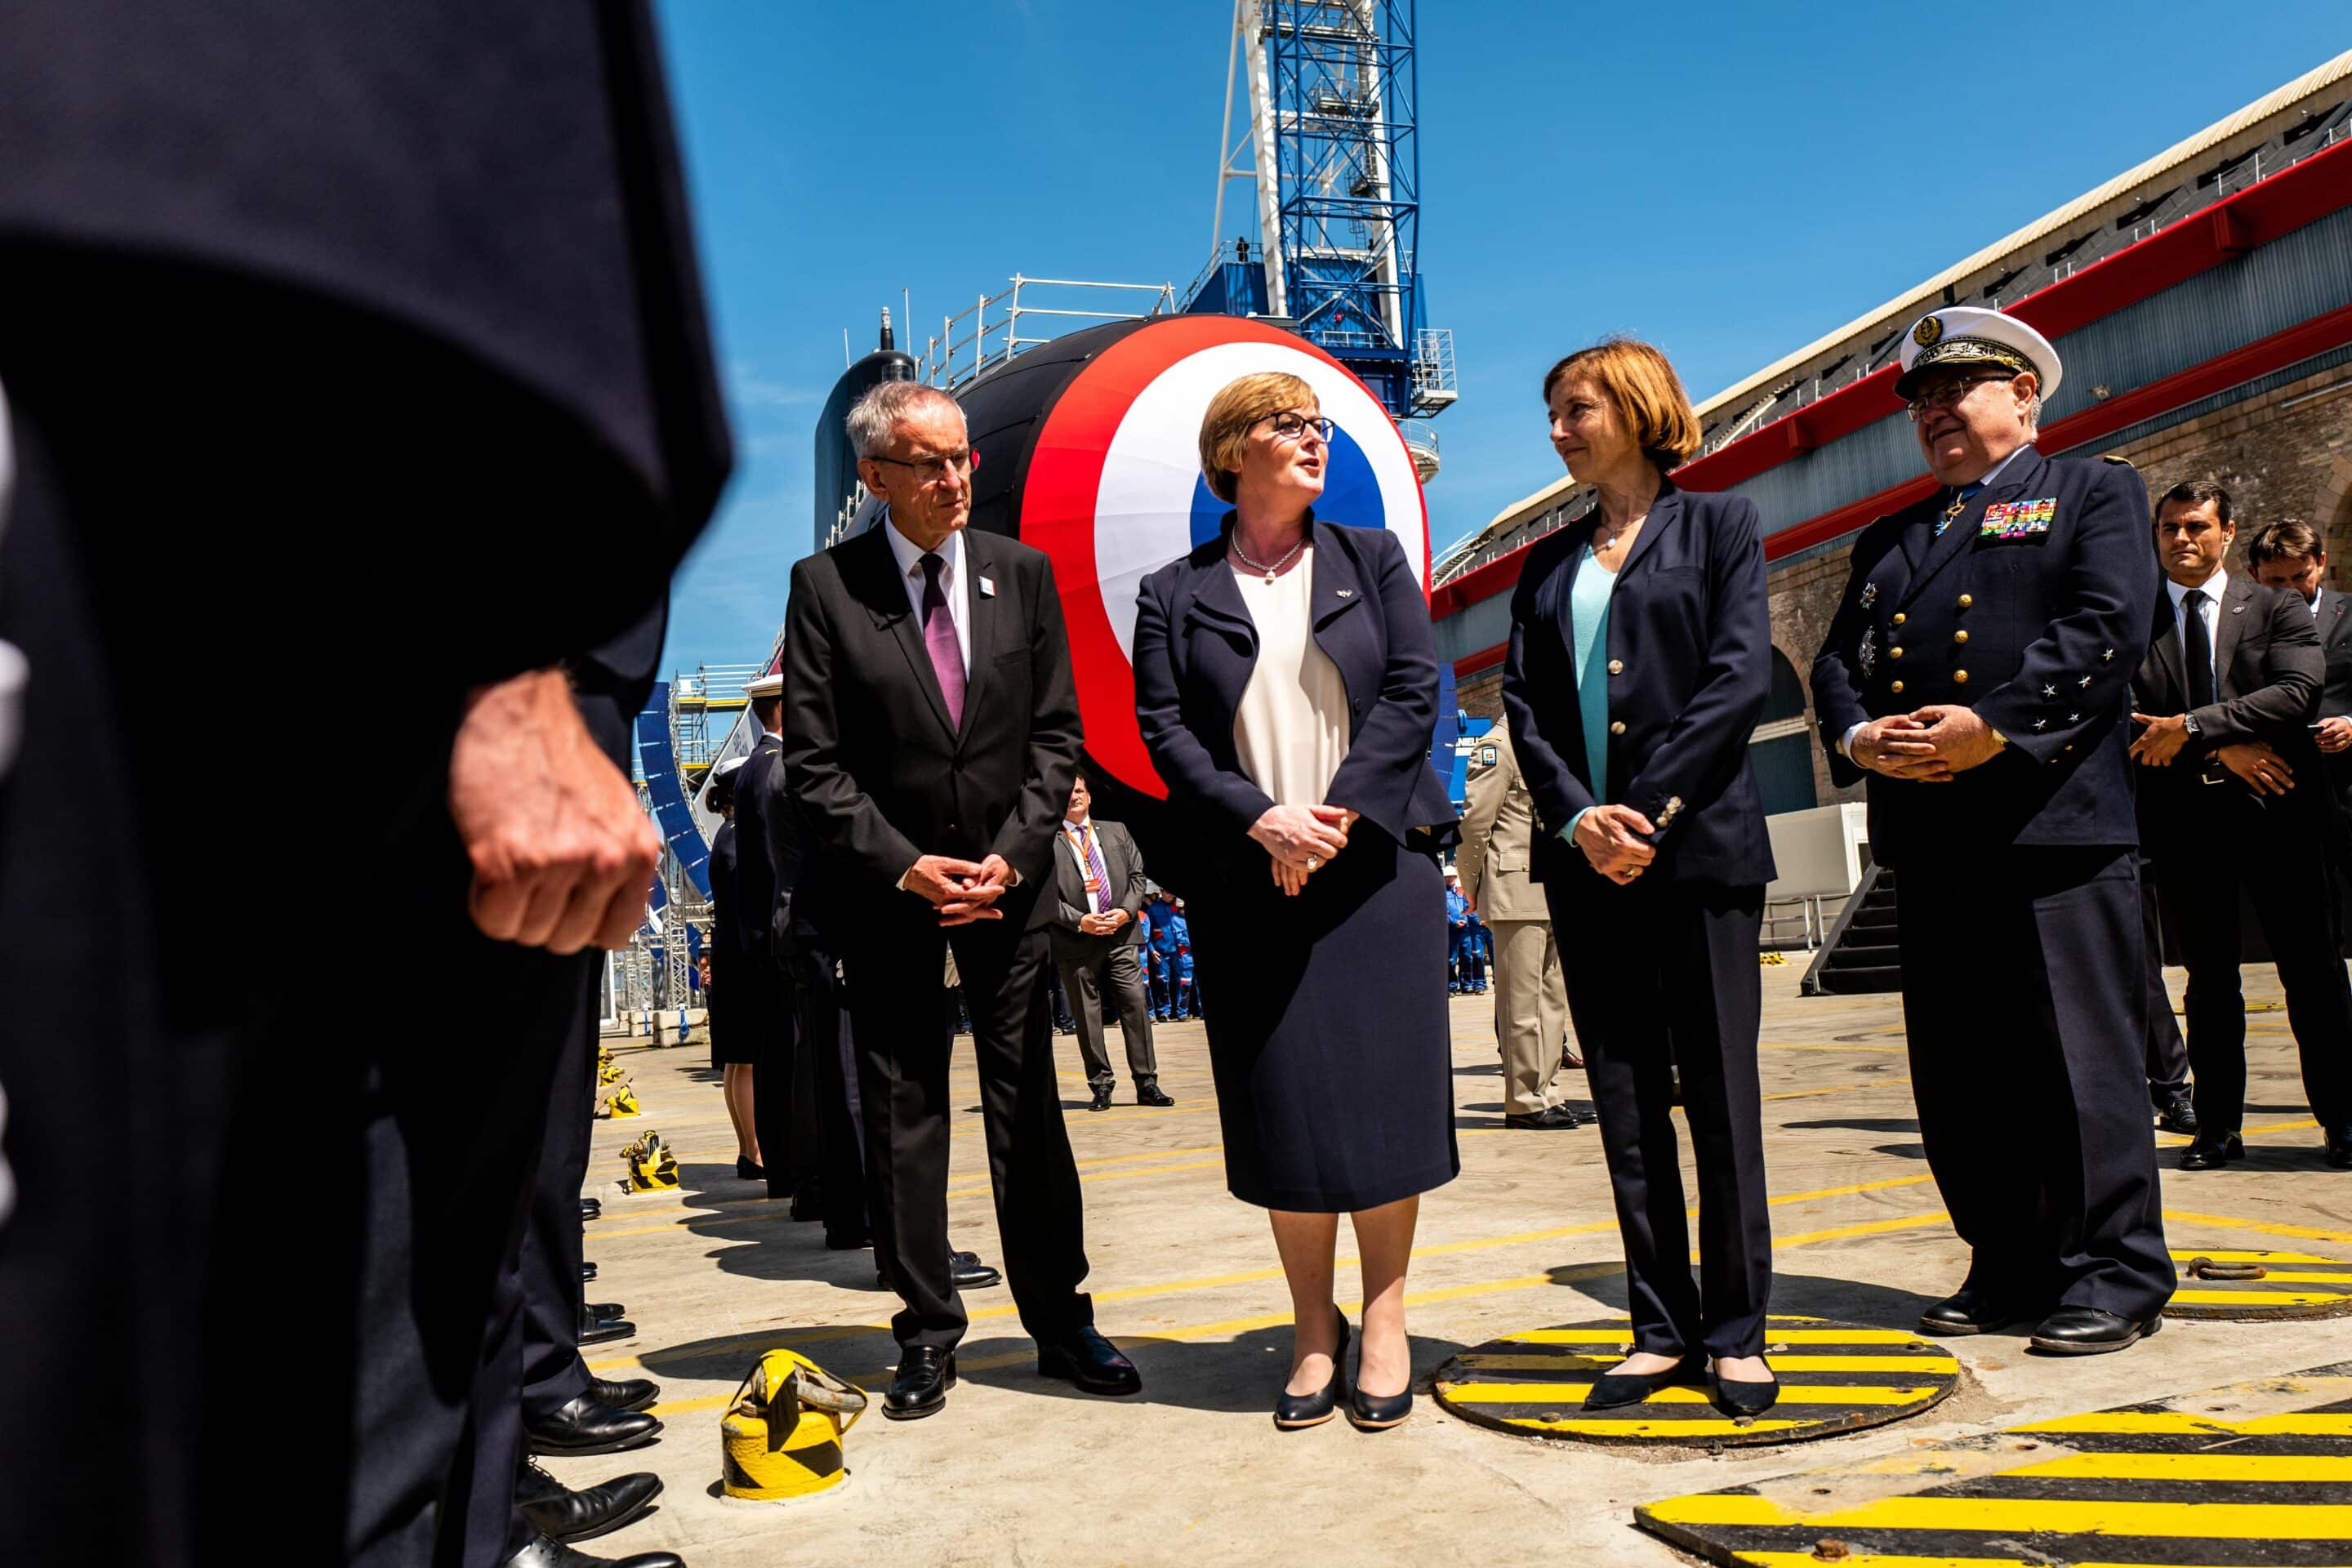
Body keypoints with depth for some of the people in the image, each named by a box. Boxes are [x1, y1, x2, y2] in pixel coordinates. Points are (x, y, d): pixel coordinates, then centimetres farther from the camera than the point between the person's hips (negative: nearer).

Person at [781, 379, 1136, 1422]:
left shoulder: (1023, 573, 4)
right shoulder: (825, 586, -3)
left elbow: (1056, 733, 3)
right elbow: (814, 761, -5)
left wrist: (1012, 854, -8)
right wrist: (905, 866, -13)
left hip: (1007, 876, 2)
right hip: (885, 882, -1)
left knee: (1027, 1103, 6)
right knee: (901, 1111, 6)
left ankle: (1061, 1322, 18)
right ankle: (927, 1336, 19)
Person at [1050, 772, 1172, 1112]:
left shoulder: (1116, 832, 15)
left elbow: (1137, 874, 14)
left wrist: (1127, 910, -3)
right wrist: (1079, 921, -13)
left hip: (1120, 934, 3)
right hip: (1076, 941, -3)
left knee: (1136, 1005, -1)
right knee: (1087, 1015, 2)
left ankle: (1147, 1084, 4)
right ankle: (1101, 1084, 11)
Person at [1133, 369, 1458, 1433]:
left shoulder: (1371, 560, 12)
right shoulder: (1174, 594, 8)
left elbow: (1414, 690, 2)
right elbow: (1163, 730, -1)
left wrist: (1340, 810, -11)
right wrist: (1261, 821, -14)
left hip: (1375, 861, 1)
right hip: (1250, 879, -1)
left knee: (1383, 1092, 1)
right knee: (1284, 1107, 1)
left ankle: (1384, 1320, 16)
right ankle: (1313, 1331, 16)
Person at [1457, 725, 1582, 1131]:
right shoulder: (1500, 745, -9)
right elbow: (1474, 822, -12)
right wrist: (1472, 887, -6)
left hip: (1551, 895, 9)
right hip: (1516, 894, -9)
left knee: (1552, 997, 11)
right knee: (1522, 1002, -4)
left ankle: (1547, 1094, 18)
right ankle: (1524, 1102, 2)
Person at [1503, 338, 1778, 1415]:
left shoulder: (1716, 526, 6)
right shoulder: (1548, 564, 16)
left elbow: (1740, 675, -5)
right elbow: (1522, 703, 7)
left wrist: (1650, 809, -13)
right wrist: (1578, 816, -10)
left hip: (1699, 844, -3)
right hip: (1587, 859, 4)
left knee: (1719, 1091, 0)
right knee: (1626, 1100, 6)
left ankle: (1735, 1331, 13)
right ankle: (1663, 1330, 16)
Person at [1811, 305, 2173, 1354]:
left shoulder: (2094, 492, 10)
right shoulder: (1886, 540, 25)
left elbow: (2108, 626, -7)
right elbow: (1837, 659, 16)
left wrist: (1995, 727, -17)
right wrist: (1858, 735, -5)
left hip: (2054, 825, -5)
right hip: (1926, 836, 6)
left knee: (2082, 1061, -3)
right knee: (1956, 1070, 8)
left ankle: (2113, 1275, 10)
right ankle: (2009, 1268, 20)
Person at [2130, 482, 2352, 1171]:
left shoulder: (2277, 608, 5)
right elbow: (2130, 721, -2)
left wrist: (2193, 726, -17)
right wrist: (2223, 749, -12)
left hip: (2280, 810, -1)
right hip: (2186, 816, 1)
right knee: (2209, 978, 7)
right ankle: (2218, 1126, 14)